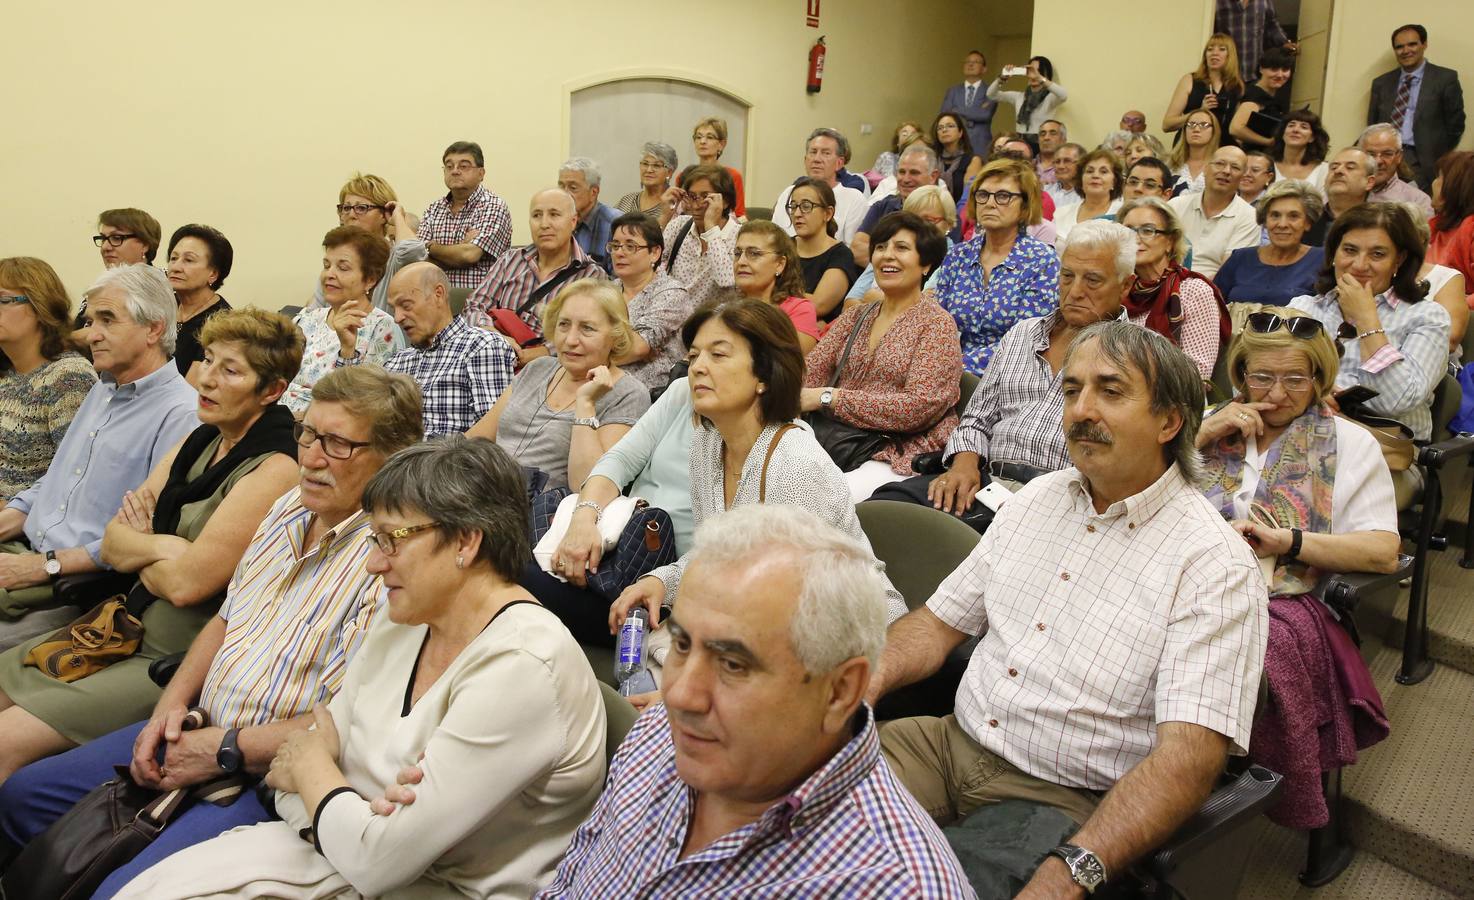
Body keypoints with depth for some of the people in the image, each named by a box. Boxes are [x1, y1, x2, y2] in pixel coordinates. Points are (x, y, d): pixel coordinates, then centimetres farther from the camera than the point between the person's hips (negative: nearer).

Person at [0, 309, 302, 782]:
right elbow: (112, 544, 5)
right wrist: (161, 547, -17)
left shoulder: (274, 471, -20)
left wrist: (138, 549, -3)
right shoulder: (198, 442, 8)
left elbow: (186, 583, -23)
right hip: (130, 632, 9)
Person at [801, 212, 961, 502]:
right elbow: (809, 370, 6)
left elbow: (918, 407, -14)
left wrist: (829, 398, -17)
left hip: (900, 456, -5)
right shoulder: (855, 316, 17)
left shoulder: (937, 324, -1)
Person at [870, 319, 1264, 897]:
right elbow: (941, 621, 13)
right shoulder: (1038, 497, 9)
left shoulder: (1215, 566, -12)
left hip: (1063, 802, -5)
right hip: (950, 743, 6)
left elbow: (1190, 756, -21)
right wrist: (871, 676, -8)